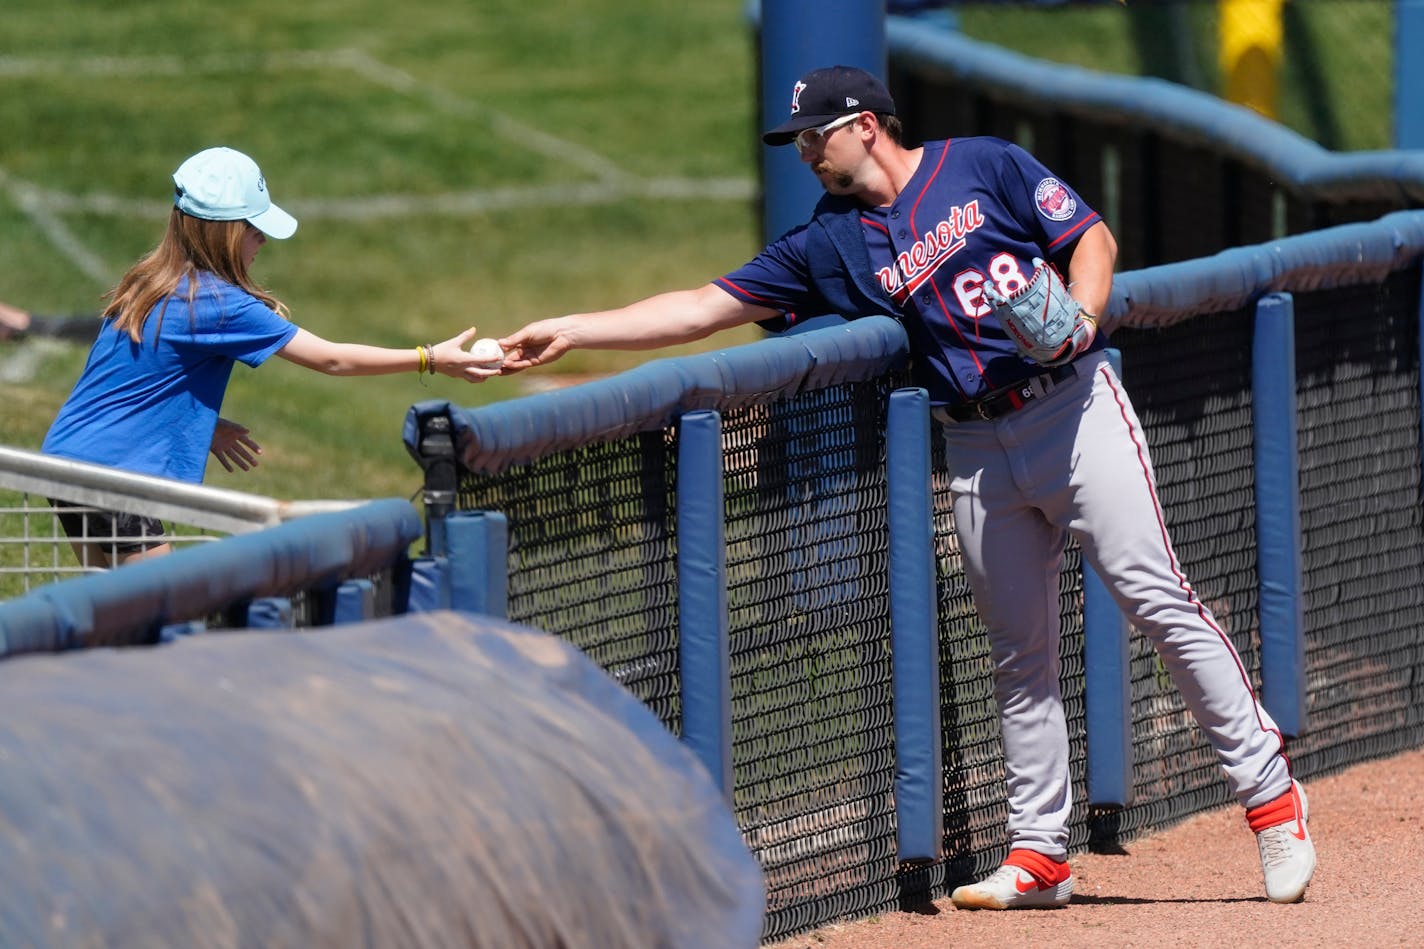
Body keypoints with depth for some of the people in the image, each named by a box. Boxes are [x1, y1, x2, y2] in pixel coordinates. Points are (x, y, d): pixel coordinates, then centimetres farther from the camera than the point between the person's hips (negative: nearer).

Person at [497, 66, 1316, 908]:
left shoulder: (987, 167, 2)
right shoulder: (826, 245, 11)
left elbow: (1092, 237, 1)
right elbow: (707, 306, 9)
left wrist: (1080, 315, -18)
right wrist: (571, 331, 2)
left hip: (1074, 408, -4)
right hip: (979, 452, 4)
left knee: (1157, 596, -11)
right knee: (1020, 650, 5)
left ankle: (1269, 790, -5)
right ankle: (1039, 855, 8)